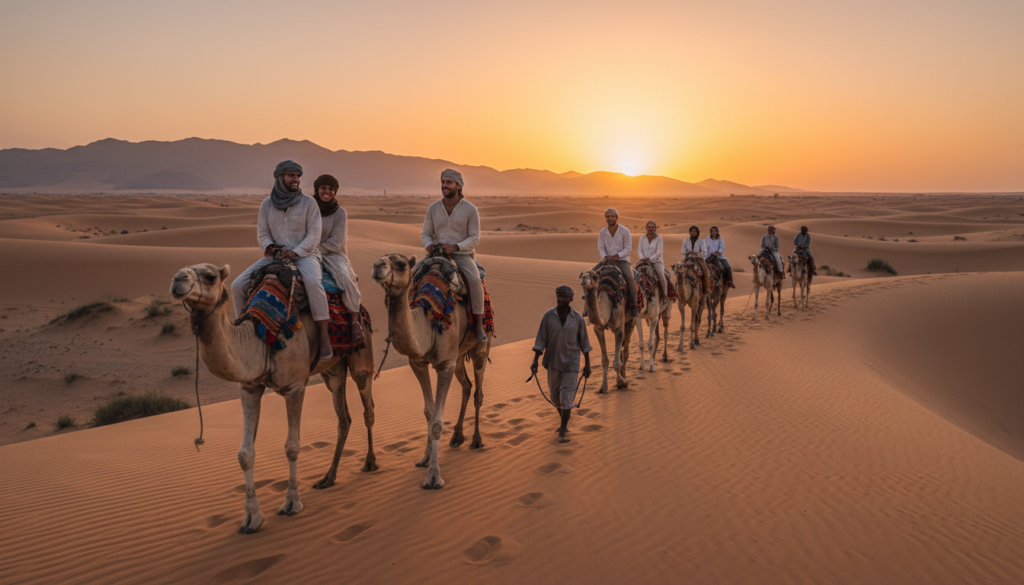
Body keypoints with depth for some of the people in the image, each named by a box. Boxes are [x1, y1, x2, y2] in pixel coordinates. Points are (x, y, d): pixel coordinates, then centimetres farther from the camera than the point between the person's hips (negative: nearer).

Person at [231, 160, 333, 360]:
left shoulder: (308, 202, -2)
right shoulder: (266, 204, 7)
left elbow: (314, 235, -6)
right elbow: (262, 234, 10)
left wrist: (295, 252, -20)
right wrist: (268, 246, -13)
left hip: (305, 255, -4)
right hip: (275, 256, 4)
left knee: (313, 282, -38)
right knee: (238, 285, -10)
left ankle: (324, 336, -30)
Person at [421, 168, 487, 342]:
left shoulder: (470, 210, -4)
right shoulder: (433, 208, 6)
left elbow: (474, 238, -5)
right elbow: (425, 233, 11)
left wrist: (455, 246, -20)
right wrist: (428, 245, -12)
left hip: (463, 254, -3)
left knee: (475, 280, -32)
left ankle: (478, 324, -19)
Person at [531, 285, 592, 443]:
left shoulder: (578, 318, -6)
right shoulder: (548, 316, -5)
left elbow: (584, 341, 2)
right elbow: (540, 341, -3)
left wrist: (587, 364, 3)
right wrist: (535, 361, -10)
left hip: (571, 362, -2)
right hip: (553, 362, 2)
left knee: (567, 397, -9)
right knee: (555, 396, 15)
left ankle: (562, 433, -2)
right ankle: (565, 423, 40)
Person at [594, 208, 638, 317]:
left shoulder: (624, 231, -5)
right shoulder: (602, 232, 4)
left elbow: (628, 248, -7)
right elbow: (600, 248, 3)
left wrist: (616, 256, -19)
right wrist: (605, 257, -18)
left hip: (622, 260, -3)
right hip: (607, 259, 4)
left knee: (629, 277, -32)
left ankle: (633, 305, -20)